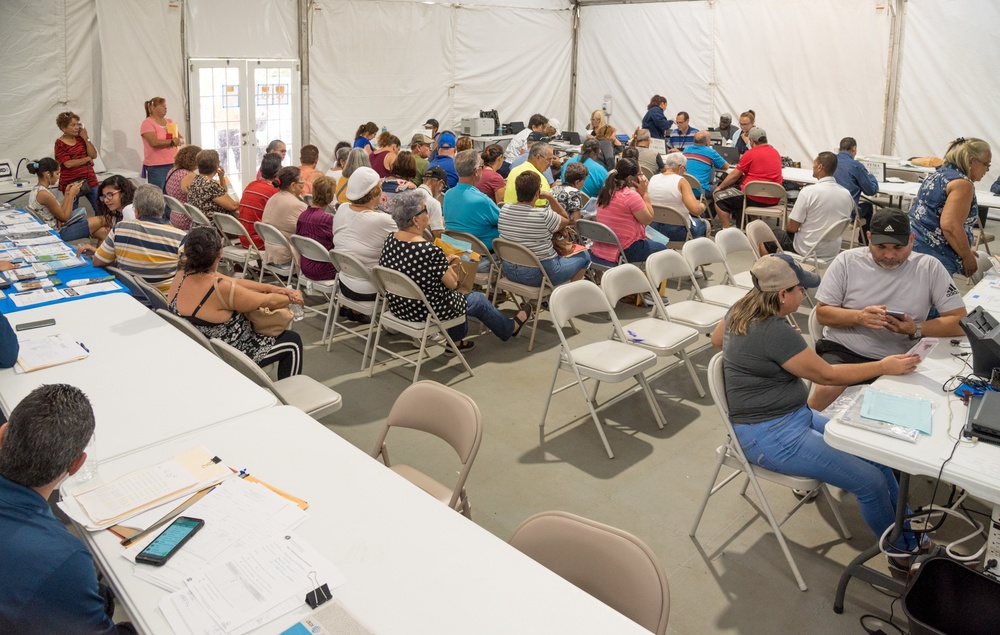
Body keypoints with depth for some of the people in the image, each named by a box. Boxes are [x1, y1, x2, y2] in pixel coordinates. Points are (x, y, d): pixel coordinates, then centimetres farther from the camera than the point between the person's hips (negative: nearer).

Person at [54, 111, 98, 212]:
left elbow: (94, 155, 0)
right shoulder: (60, 144, -6)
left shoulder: (81, 138, 7)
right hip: (71, 183, -4)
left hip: (89, 180, 4)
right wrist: (87, 159, -8)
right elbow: (68, 164, -16)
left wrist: (86, 138, -6)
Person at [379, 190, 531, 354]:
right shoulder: (429, 250, -33)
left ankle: (456, 341, 44)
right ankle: (511, 328, 46)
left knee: (459, 297, 31)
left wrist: (444, 262, 5)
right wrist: (448, 266, 0)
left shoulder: (390, 241, -9)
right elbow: (452, 283, -18)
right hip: (428, 311, -7)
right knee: (479, 300, 20)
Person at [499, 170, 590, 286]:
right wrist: (550, 197, -2)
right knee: (584, 255, 15)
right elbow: (566, 221, -3)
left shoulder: (504, 209, -7)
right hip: (538, 275, -6)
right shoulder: (544, 215, -23)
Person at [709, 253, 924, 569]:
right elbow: (827, 374, -16)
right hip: (770, 435, -10)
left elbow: (717, 338, 21)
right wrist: (884, 366, -8)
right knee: (871, 481, -12)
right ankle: (903, 552, 14)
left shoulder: (741, 309, 0)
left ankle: (909, 531, 20)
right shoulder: (774, 332, -27)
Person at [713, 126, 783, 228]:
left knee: (719, 197, 3)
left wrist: (719, 188, 11)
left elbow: (734, 176, -3)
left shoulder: (750, 154, -9)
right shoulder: (776, 152, 12)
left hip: (756, 198, -8)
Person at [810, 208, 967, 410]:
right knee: (826, 391, -30)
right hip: (843, 350, -1)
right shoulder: (846, 261, -1)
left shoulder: (929, 267, 0)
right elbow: (822, 313, 1)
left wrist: (916, 329, -18)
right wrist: (859, 316, -19)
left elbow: (960, 320, 0)